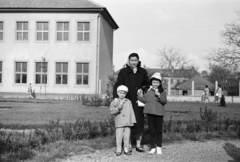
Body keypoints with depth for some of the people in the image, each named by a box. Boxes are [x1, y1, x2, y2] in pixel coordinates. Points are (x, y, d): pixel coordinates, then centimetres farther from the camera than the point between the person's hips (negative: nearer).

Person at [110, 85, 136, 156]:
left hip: (127, 122, 2)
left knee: (127, 136, 6)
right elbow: (112, 111, -8)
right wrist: (119, 107, -21)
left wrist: (133, 121, 6)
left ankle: (126, 149, 16)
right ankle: (119, 150, 8)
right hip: (119, 123, -2)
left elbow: (131, 112, 10)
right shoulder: (115, 102, 1)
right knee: (119, 137, -2)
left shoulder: (128, 101, 9)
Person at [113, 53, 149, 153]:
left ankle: (138, 145, 18)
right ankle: (128, 145, 11)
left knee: (139, 122, 5)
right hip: (127, 101, -3)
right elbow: (117, 85, -7)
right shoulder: (123, 71, -1)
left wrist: (142, 89, -4)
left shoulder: (143, 72, 8)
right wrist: (115, 97, -20)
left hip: (138, 101, 3)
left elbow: (147, 84, 18)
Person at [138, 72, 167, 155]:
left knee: (159, 130, 3)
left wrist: (159, 96, -22)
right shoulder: (148, 90, 8)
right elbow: (145, 100, 7)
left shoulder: (162, 92, 4)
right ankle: (153, 147, 13)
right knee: (152, 130, 5)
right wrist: (140, 96, -9)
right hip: (150, 112, 1)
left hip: (159, 112, -1)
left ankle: (159, 147, 14)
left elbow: (164, 101, -7)